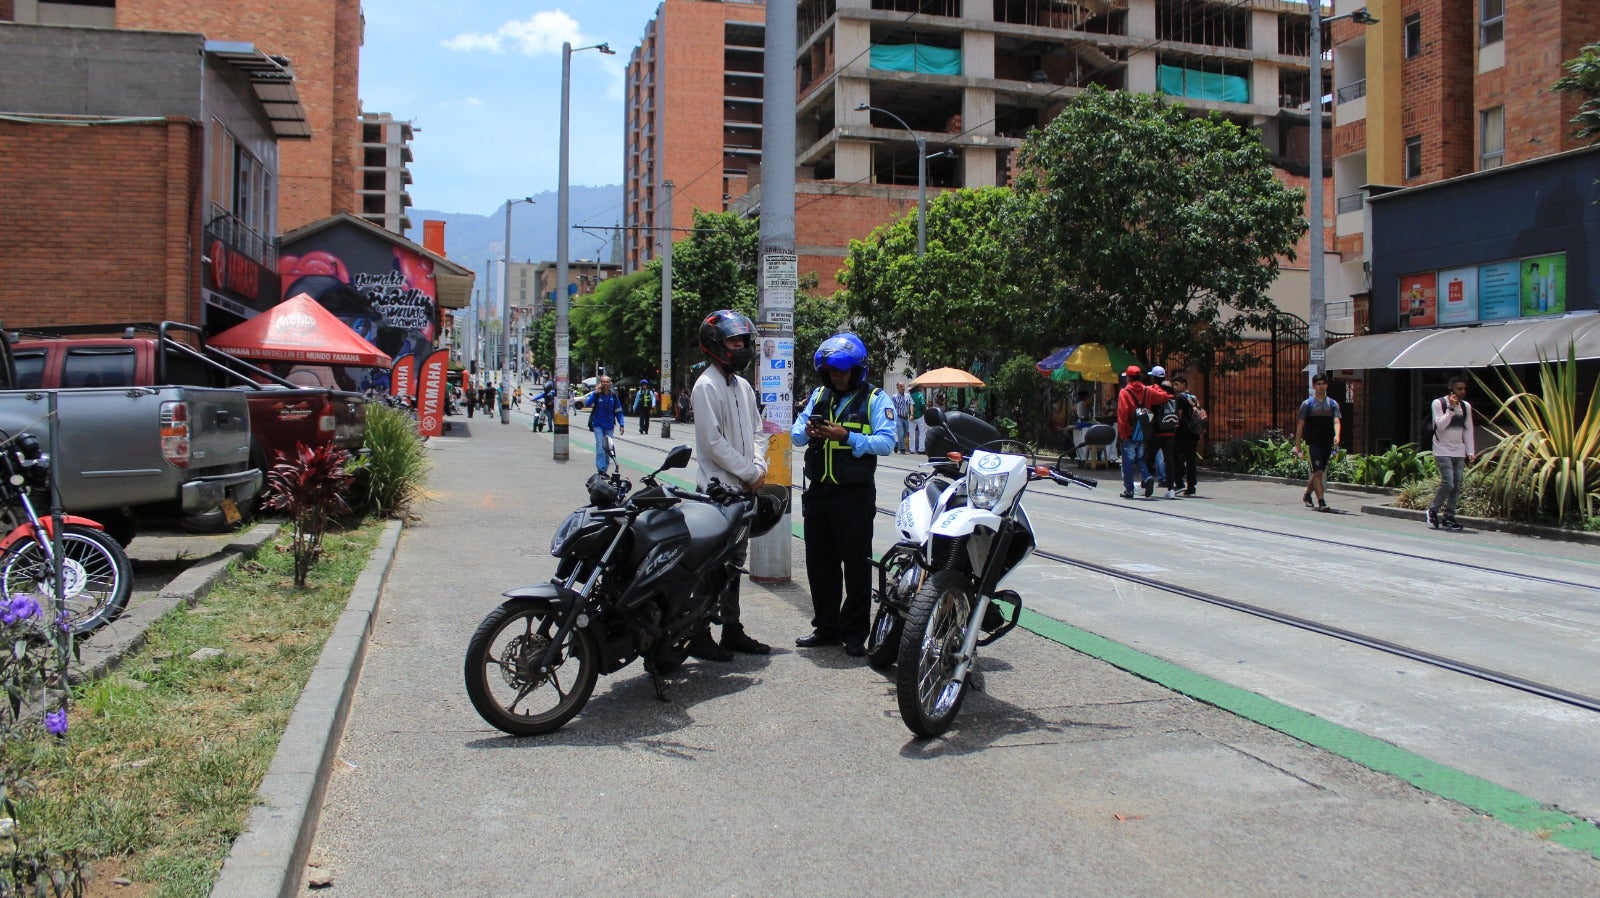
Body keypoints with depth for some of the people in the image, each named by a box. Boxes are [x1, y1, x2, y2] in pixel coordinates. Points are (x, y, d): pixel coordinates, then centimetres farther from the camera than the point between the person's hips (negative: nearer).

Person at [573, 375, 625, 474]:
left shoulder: (613, 396, 3)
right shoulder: (596, 394, -4)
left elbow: (618, 411, 7)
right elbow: (587, 404, -17)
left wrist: (621, 424, 1)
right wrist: (595, 393, -23)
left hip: (609, 426, 3)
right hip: (598, 425, -3)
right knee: (600, 446, -12)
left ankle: (605, 469, 14)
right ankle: (601, 469, -13)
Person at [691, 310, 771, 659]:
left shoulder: (742, 386, 15)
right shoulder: (707, 386, -11)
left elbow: (757, 432, 17)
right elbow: (713, 442, -17)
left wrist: (759, 467, -1)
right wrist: (750, 473, -13)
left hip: (744, 489, 9)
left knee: (735, 561, 14)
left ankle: (732, 630, 23)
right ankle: (699, 636, 1)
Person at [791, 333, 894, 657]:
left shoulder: (875, 399, -3)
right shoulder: (819, 395, 13)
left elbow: (886, 442, -15)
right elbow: (796, 433, 9)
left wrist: (847, 437, -24)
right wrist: (807, 432, -14)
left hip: (854, 495, -6)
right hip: (818, 492, 6)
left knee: (857, 566, 0)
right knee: (820, 564, 11)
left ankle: (855, 633, 8)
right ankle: (826, 627, 23)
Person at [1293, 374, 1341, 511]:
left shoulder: (1333, 404, 9)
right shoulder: (1307, 404, 1)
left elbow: (1336, 421, -4)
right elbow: (1300, 426, 2)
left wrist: (1337, 435, -25)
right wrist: (1297, 445, -1)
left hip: (1327, 443, 4)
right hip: (1313, 443, -4)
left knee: (1318, 472, 14)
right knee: (1318, 472, -13)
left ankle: (1307, 494, 35)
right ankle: (1321, 501, -15)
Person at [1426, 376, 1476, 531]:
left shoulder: (1466, 406, 10)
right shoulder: (1438, 403, -5)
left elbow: (1468, 431, 13)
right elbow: (1440, 425, -15)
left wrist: (1471, 452, 7)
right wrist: (1451, 408, -18)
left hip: (1459, 452, 5)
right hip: (1443, 450, -5)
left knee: (1457, 486, 1)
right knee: (1448, 482, -15)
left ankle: (1449, 517, 9)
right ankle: (1433, 511, 4)